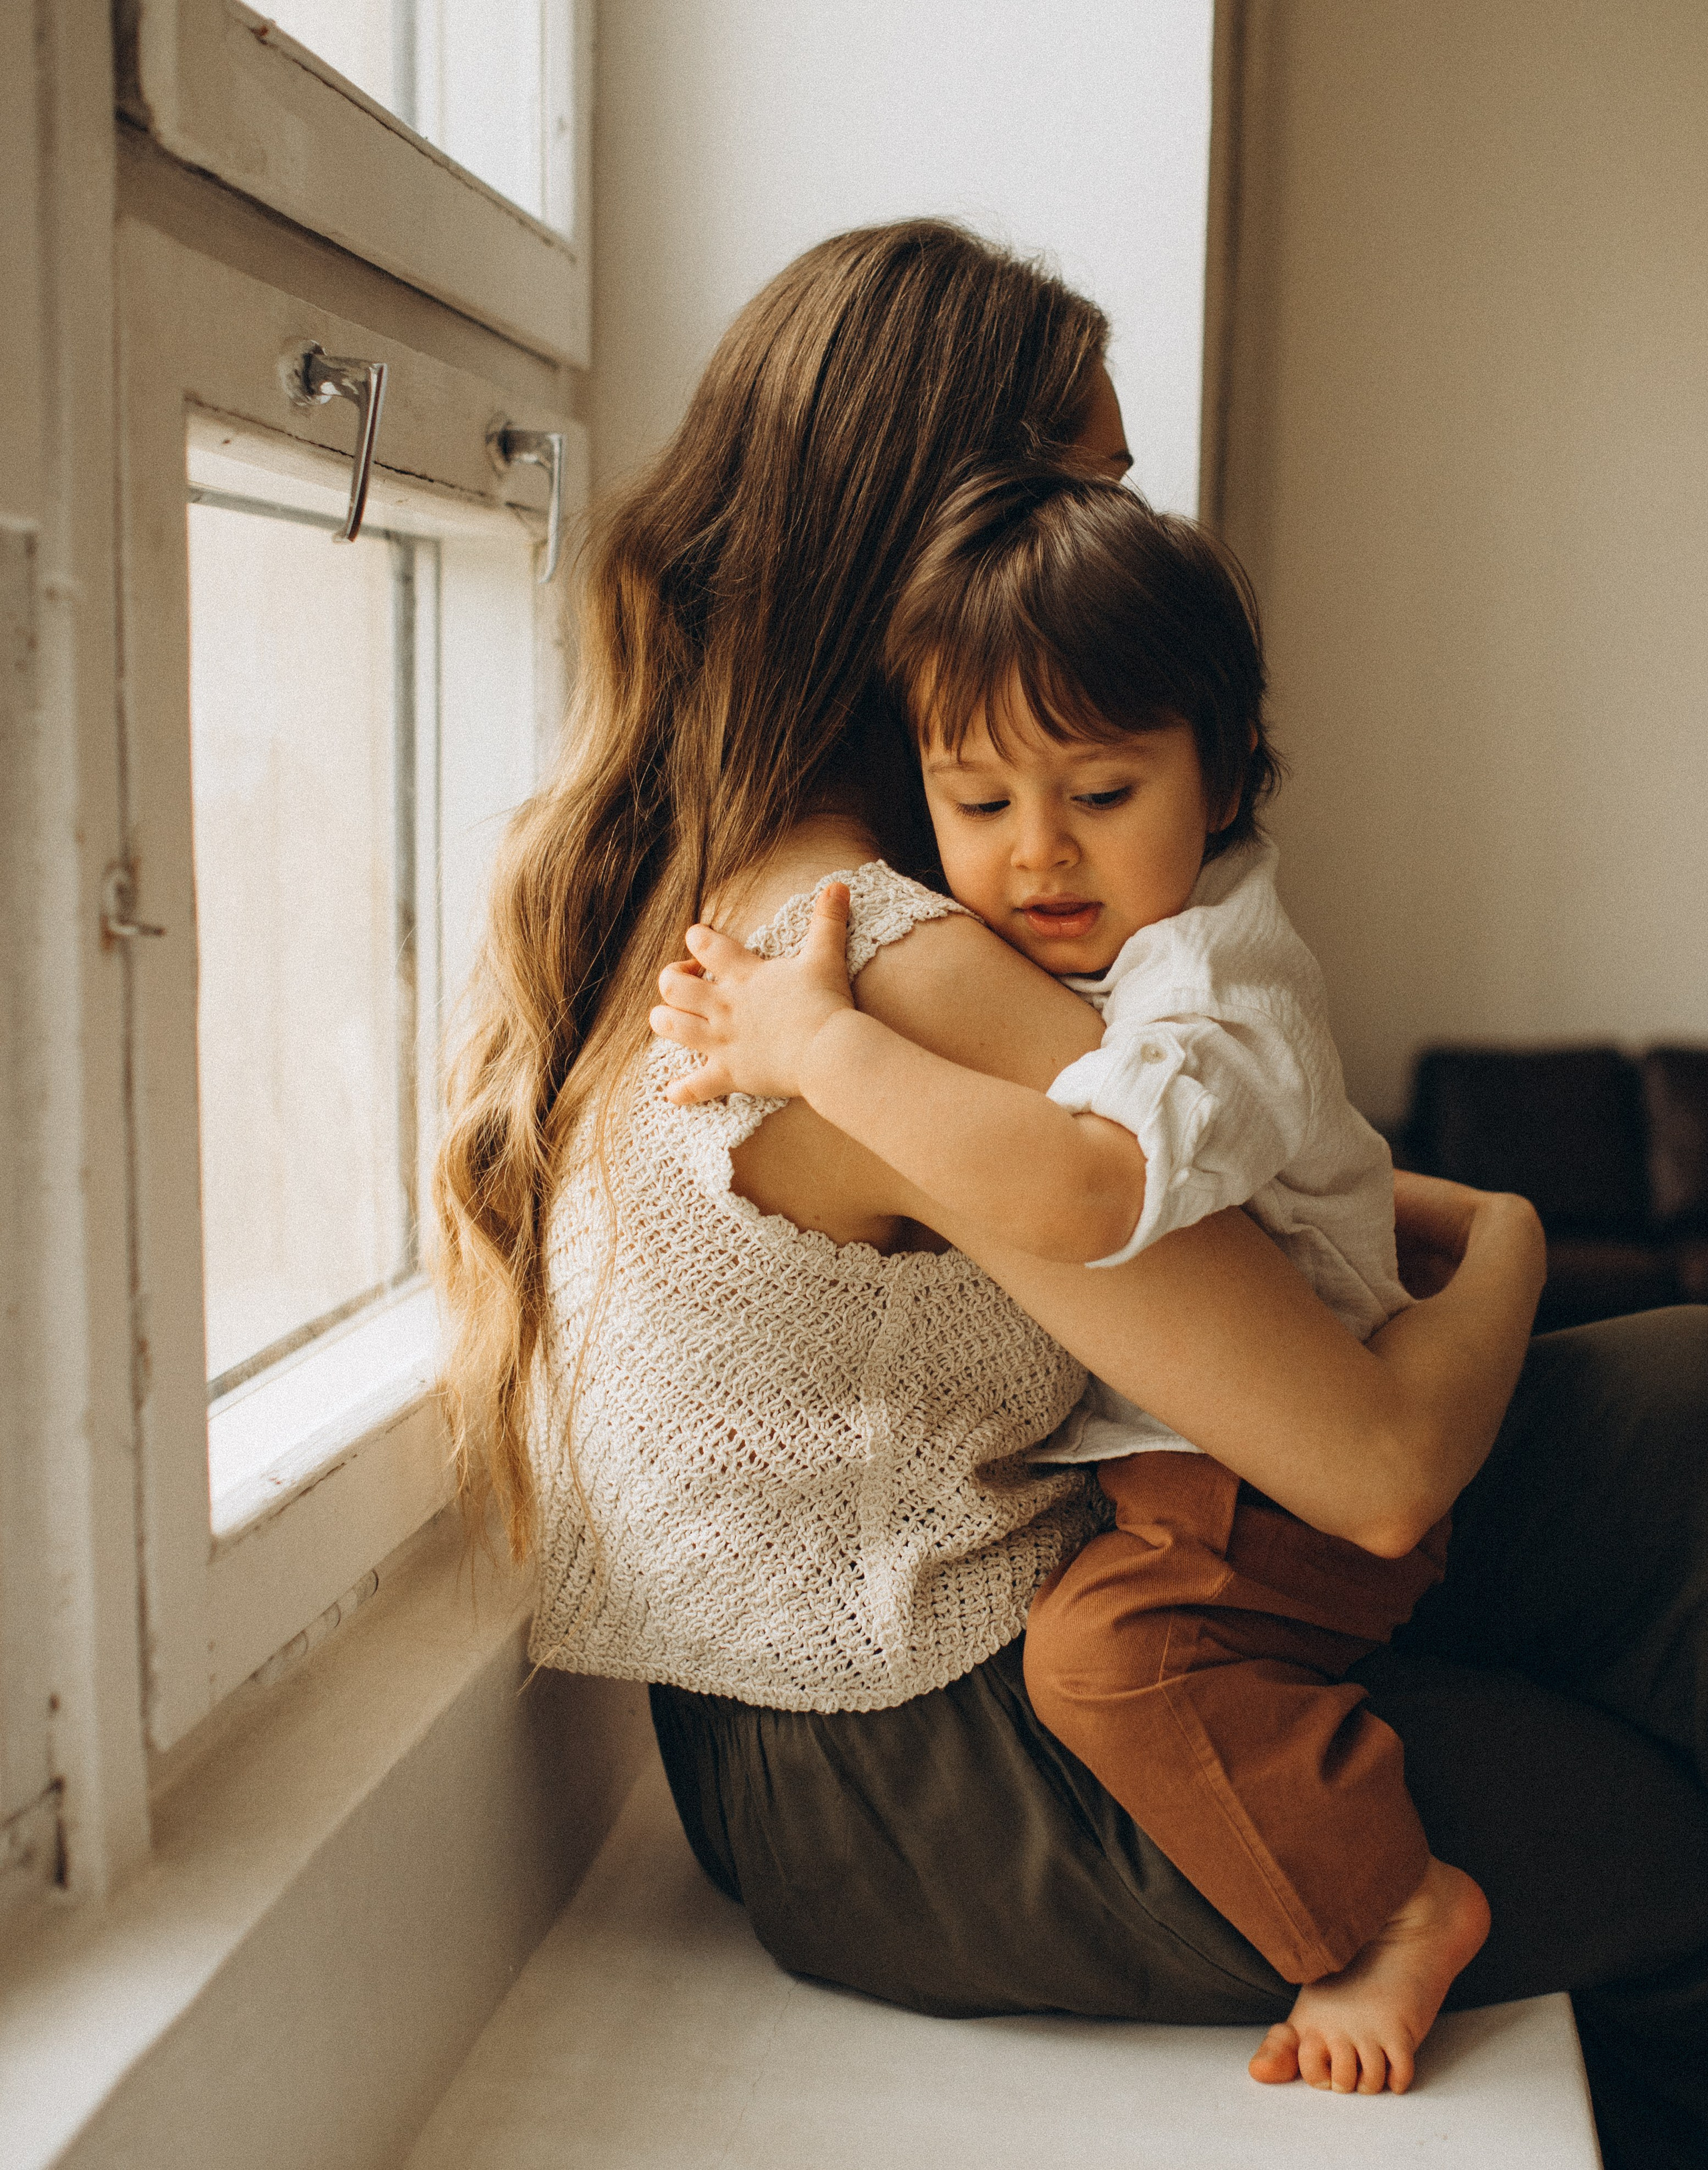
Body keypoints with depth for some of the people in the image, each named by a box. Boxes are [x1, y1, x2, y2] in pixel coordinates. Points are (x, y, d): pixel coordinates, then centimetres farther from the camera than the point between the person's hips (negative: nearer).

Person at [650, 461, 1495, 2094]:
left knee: (1108, 1640, -29)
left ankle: (1389, 1909, -7)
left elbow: (1077, 1188, -47)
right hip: (1154, 1446, 11)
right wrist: (776, 1019, 3)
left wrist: (823, 1047, -40)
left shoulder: (1216, 1004, -28)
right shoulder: (1051, 955, 4)